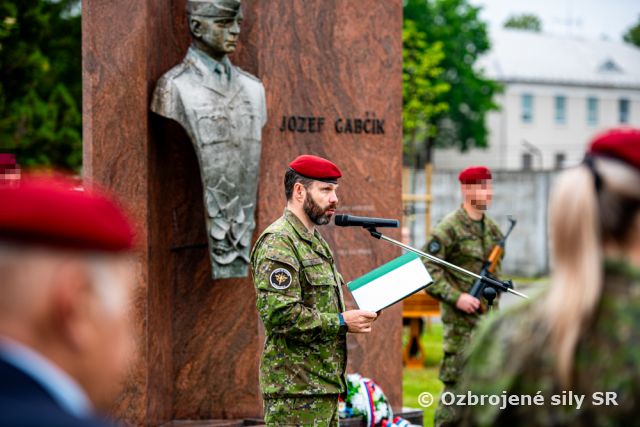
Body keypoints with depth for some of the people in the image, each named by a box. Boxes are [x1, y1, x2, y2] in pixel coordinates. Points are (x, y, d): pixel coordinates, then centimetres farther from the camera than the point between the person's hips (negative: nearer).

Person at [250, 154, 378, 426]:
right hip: (295, 388, -10)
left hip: (324, 382, 10)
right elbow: (280, 314, -23)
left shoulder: (315, 241, 20)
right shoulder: (277, 243, -13)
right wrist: (341, 322, -17)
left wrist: (353, 316, 12)